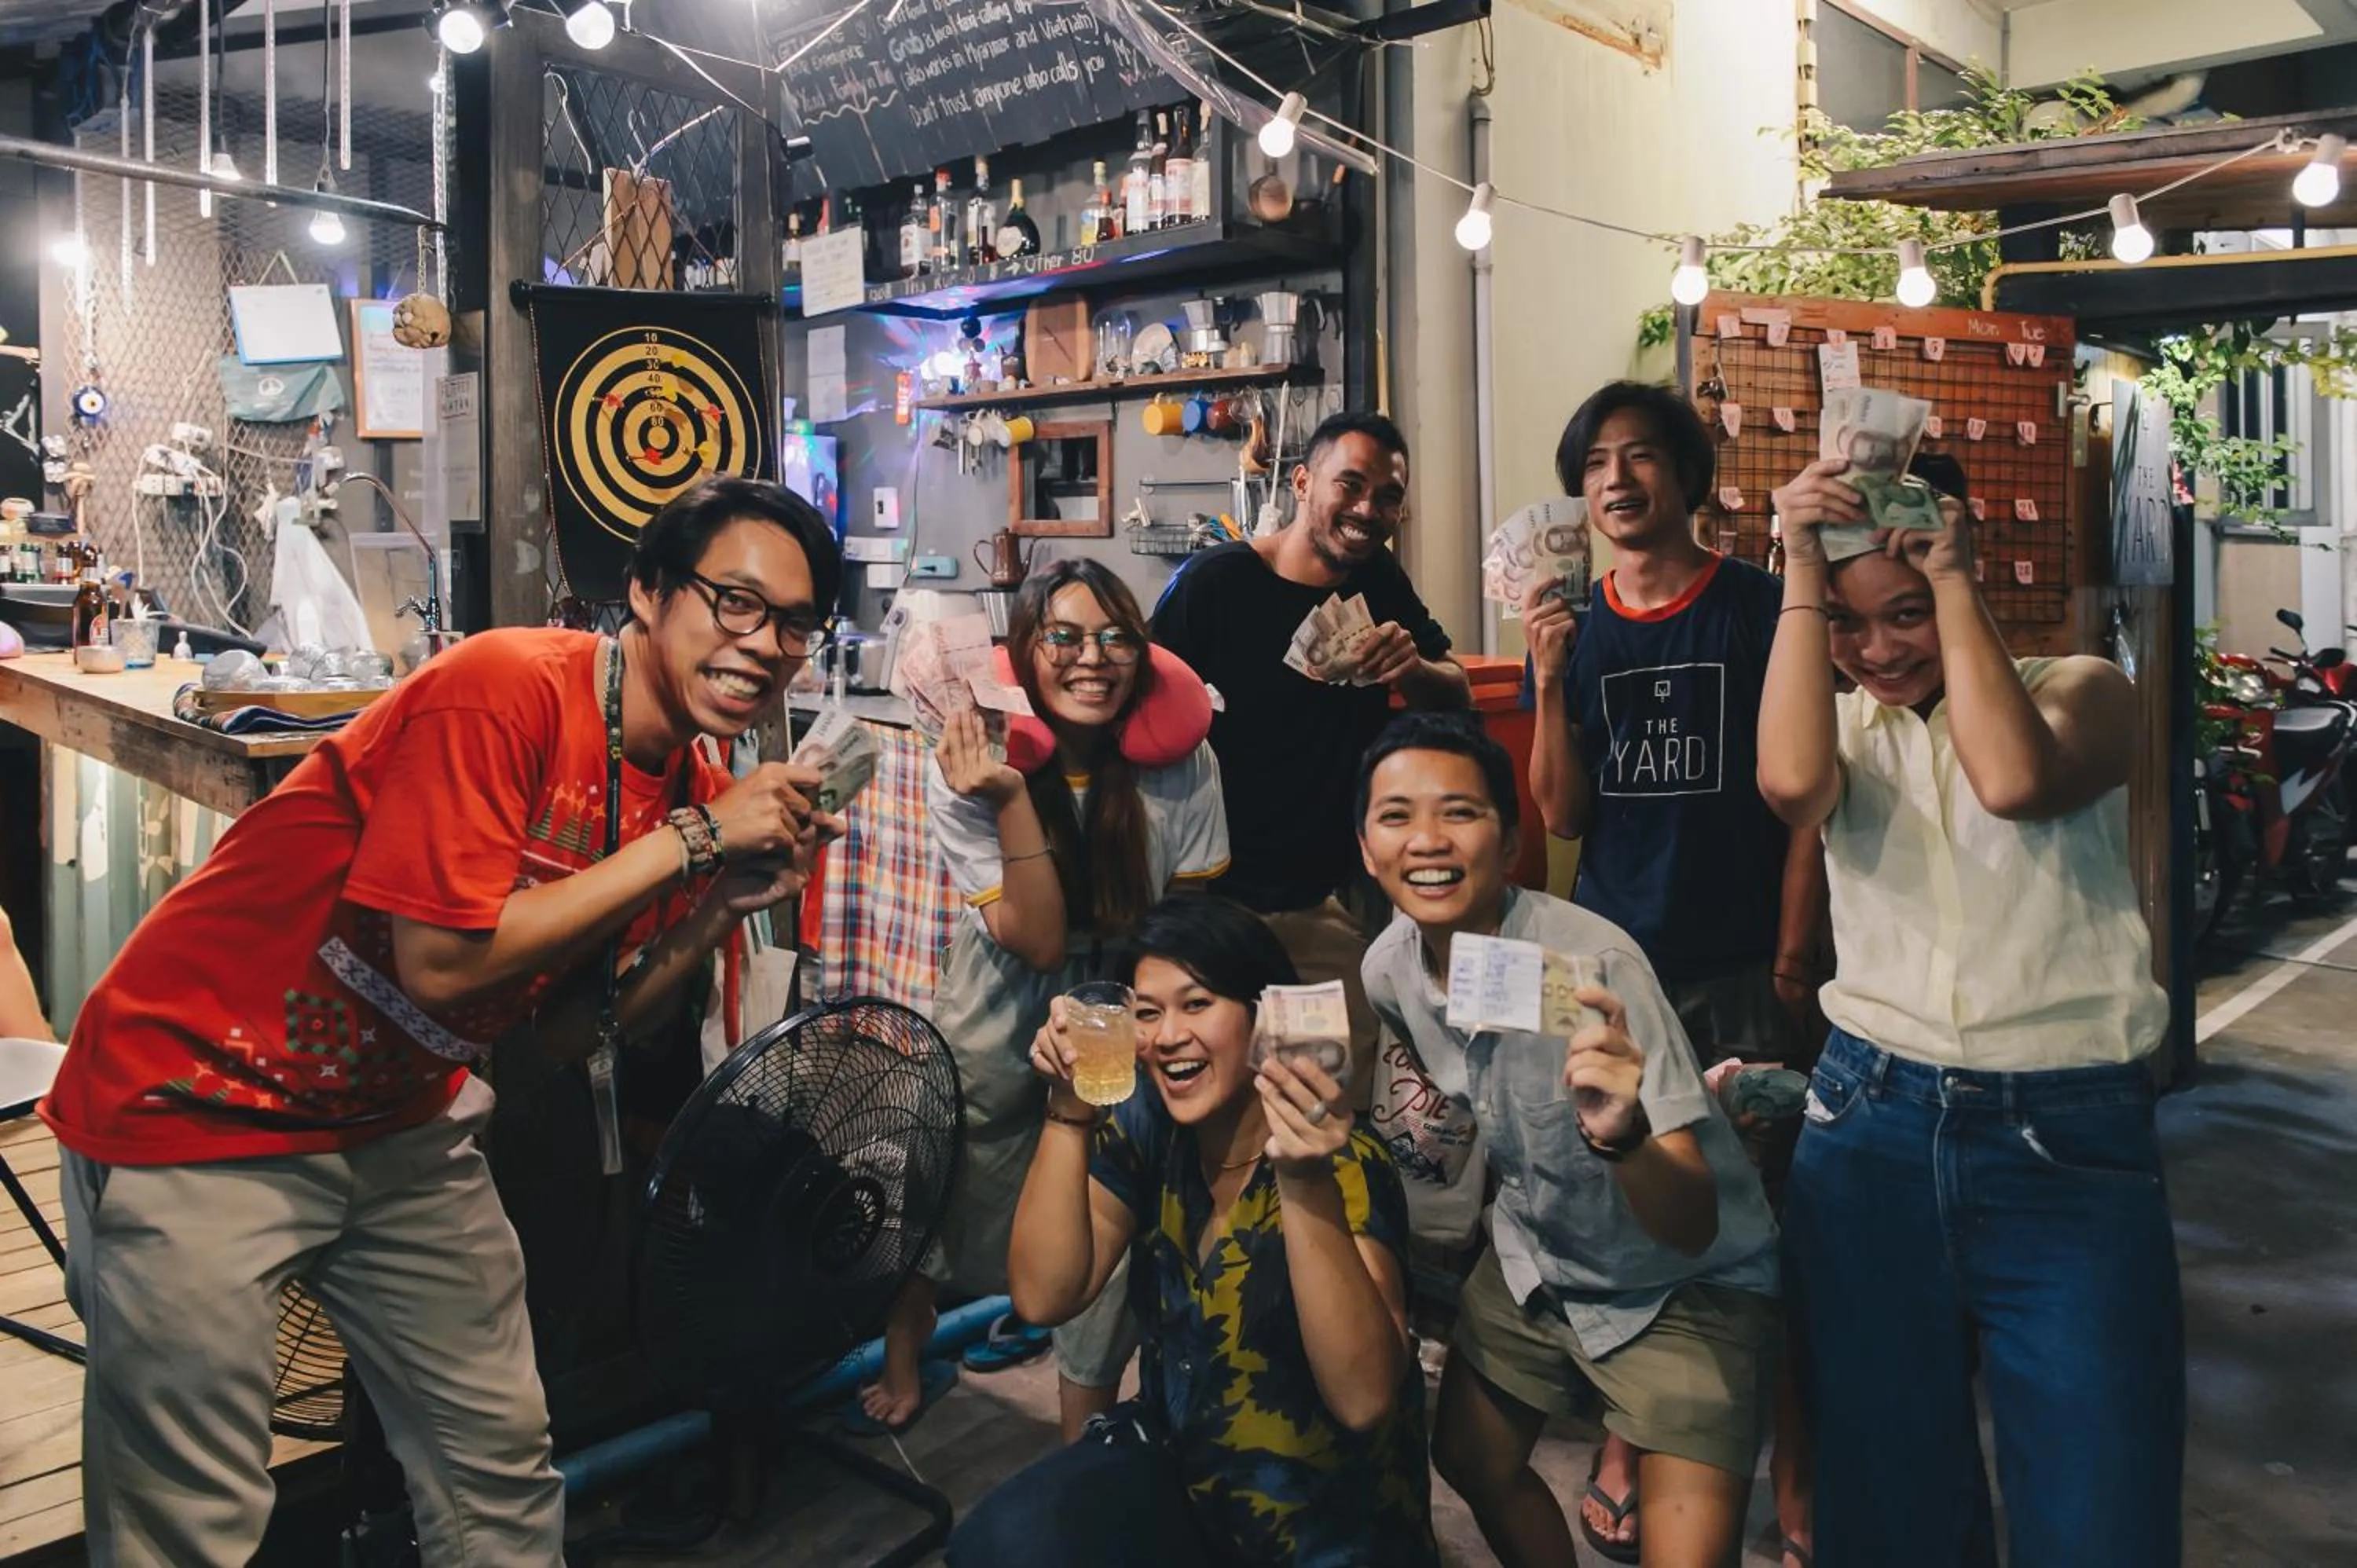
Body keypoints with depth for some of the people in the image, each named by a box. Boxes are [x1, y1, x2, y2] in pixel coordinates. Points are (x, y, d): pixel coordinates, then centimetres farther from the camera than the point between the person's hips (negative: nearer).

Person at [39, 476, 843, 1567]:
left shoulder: (692, 792, -2)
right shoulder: (506, 690, -24)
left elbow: (573, 1031, 1)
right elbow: (441, 961, -30)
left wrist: (727, 908, -13)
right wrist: (693, 842, -26)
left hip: (400, 1124, 7)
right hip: (199, 1105, -7)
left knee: (504, 1471, 12)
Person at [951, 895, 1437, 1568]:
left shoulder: (1345, 1165, -18)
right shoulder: (1145, 1131, -5)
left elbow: (1363, 1400, -29)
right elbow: (1044, 1297, -13)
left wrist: (1306, 1185, -40)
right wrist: (1069, 1112, -22)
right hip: (1173, 1462, 4)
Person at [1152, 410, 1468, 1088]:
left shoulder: (1379, 580, 7)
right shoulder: (1213, 583, -12)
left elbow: (1458, 697, 10)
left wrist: (1412, 669, -14)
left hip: (1333, 901, 5)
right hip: (1222, 902, -5)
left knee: (1352, 1082, 6)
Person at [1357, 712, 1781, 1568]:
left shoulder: (1591, 962, -32)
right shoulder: (1389, 966, -14)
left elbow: (1693, 1227, -36)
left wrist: (1621, 1134, -52)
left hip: (1687, 1282, -5)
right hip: (1533, 1262, 6)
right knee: (1468, 1461, 18)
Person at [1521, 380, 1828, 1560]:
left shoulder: (1759, 607, -3)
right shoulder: (1577, 624, 5)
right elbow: (1563, 817, 1)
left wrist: (1795, 952, -7)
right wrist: (1548, 680, -11)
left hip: (1744, 966, -2)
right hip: (1613, 960, 3)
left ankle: (1793, 1463, 19)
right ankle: (1626, 1444, 27)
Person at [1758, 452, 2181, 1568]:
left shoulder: (2081, 692, 3)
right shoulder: (1844, 728, 7)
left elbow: (2015, 779, -22)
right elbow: (1789, 783, -19)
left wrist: (1951, 578, -13)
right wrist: (1801, 574, -13)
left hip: (2071, 1139, -2)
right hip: (1874, 1128, 2)